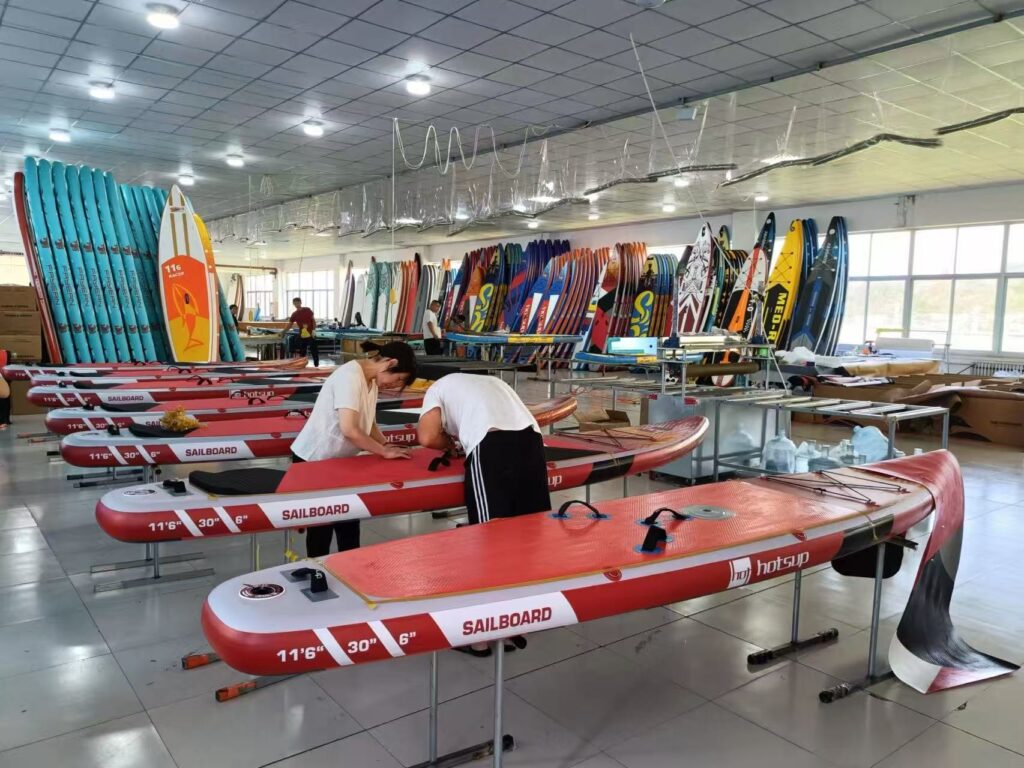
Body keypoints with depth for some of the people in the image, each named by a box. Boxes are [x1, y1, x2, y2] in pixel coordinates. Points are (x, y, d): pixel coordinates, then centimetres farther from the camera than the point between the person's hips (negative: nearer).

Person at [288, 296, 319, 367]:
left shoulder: (307, 310, -1)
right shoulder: (294, 314, 6)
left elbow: (313, 320, -1)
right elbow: (289, 325, 8)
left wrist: (314, 330, -12)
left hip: (310, 334, -3)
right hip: (302, 335, 3)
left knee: (314, 351, 2)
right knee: (302, 352, 6)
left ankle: (316, 366, 10)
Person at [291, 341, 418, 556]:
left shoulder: (371, 381, 3)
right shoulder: (350, 376, -25)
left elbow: (368, 423, 10)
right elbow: (349, 429, -31)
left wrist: (386, 447, -5)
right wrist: (384, 452, -21)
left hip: (337, 459, 8)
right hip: (314, 460, -8)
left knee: (348, 519, 12)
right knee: (322, 523, 3)